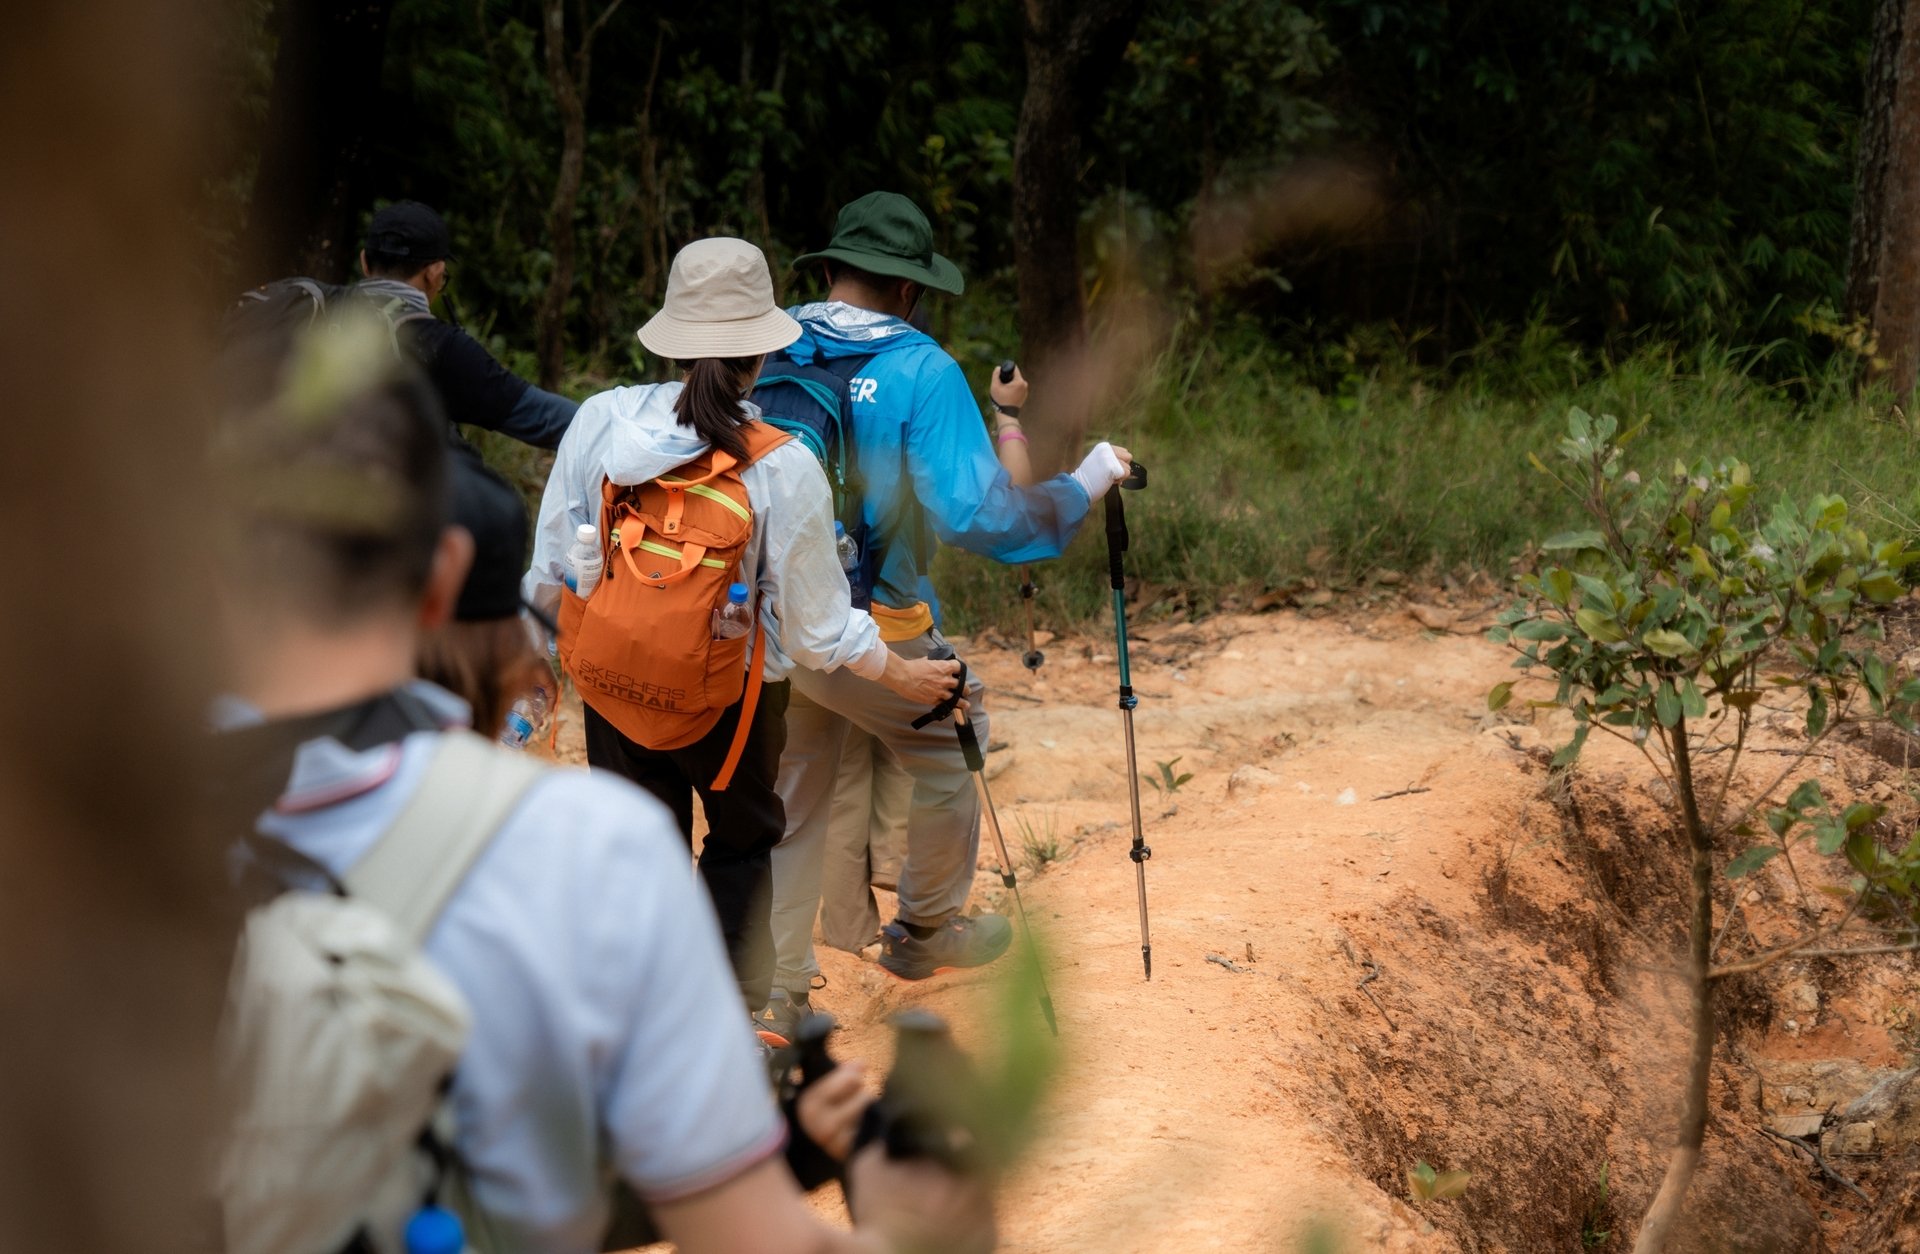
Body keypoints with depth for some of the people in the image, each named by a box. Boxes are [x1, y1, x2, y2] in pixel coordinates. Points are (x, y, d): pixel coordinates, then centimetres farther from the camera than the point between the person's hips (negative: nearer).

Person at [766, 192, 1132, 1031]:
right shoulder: (920, 370, -16)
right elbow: (977, 514, -20)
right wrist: (1082, 487, -7)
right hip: (870, 632, -5)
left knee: (791, 805, 17)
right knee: (952, 752, 22)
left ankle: (777, 996, 19)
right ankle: (926, 931, 37)